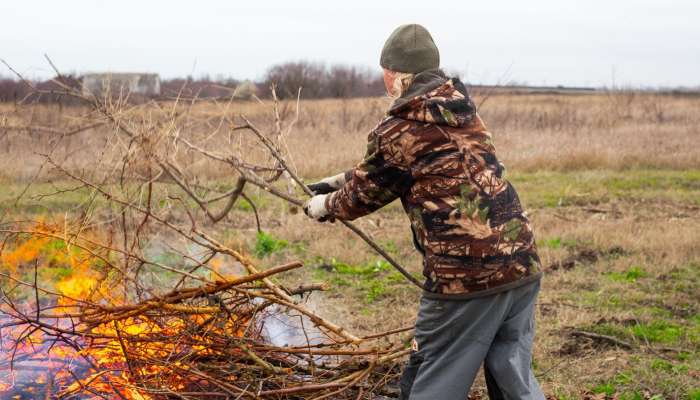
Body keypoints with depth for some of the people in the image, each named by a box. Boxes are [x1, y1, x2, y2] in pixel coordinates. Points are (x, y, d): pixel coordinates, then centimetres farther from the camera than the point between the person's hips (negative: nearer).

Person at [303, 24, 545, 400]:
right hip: (521, 263, 7)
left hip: (465, 276, -7)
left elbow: (365, 193, 10)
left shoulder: (396, 130, -7)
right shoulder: (463, 110, 15)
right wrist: (340, 180, 36)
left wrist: (324, 206, 30)